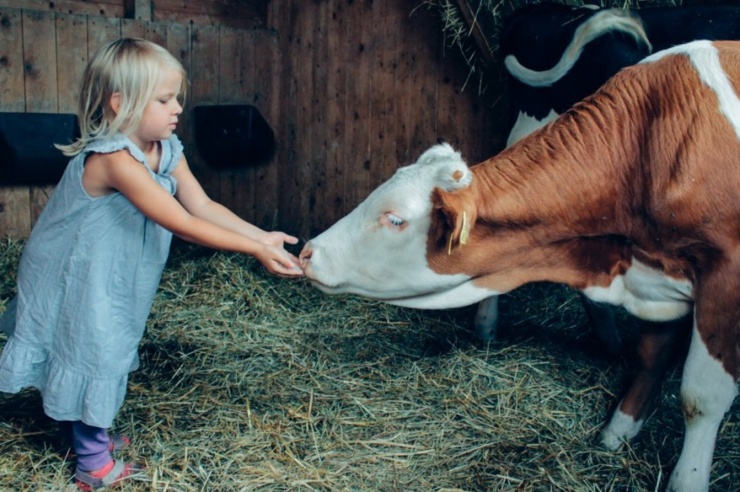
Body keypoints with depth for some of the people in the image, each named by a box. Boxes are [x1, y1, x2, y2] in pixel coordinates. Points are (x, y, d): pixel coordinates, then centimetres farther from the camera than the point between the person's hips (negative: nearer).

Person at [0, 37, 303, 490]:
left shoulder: (167, 150, -7)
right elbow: (182, 225, -37)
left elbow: (203, 207, -10)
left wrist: (261, 236, -22)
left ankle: (92, 435, 40)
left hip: (111, 281, 8)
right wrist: (255, 250, -37)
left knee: (105, 354, 20)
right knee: (91, 357, 4)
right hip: (76, 282, -8)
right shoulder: (114, 159, -33)